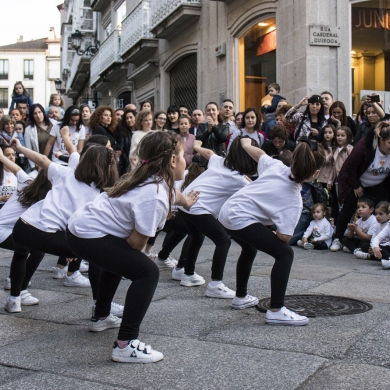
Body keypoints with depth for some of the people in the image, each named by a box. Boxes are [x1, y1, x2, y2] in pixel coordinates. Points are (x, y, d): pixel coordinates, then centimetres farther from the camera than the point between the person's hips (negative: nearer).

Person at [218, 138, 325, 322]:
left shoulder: (276, 166, 4)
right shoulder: (294, 200, -12)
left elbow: (258, 152, 23)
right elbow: (284, 236, -15)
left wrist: (246, 143, 44)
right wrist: (276, 234, 9)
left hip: (226, 211, 9)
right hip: (241, 219, -9)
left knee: (250, 249, 33)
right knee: (285, 253, -6)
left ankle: (241, 297, 51)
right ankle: (276, 311, -8)